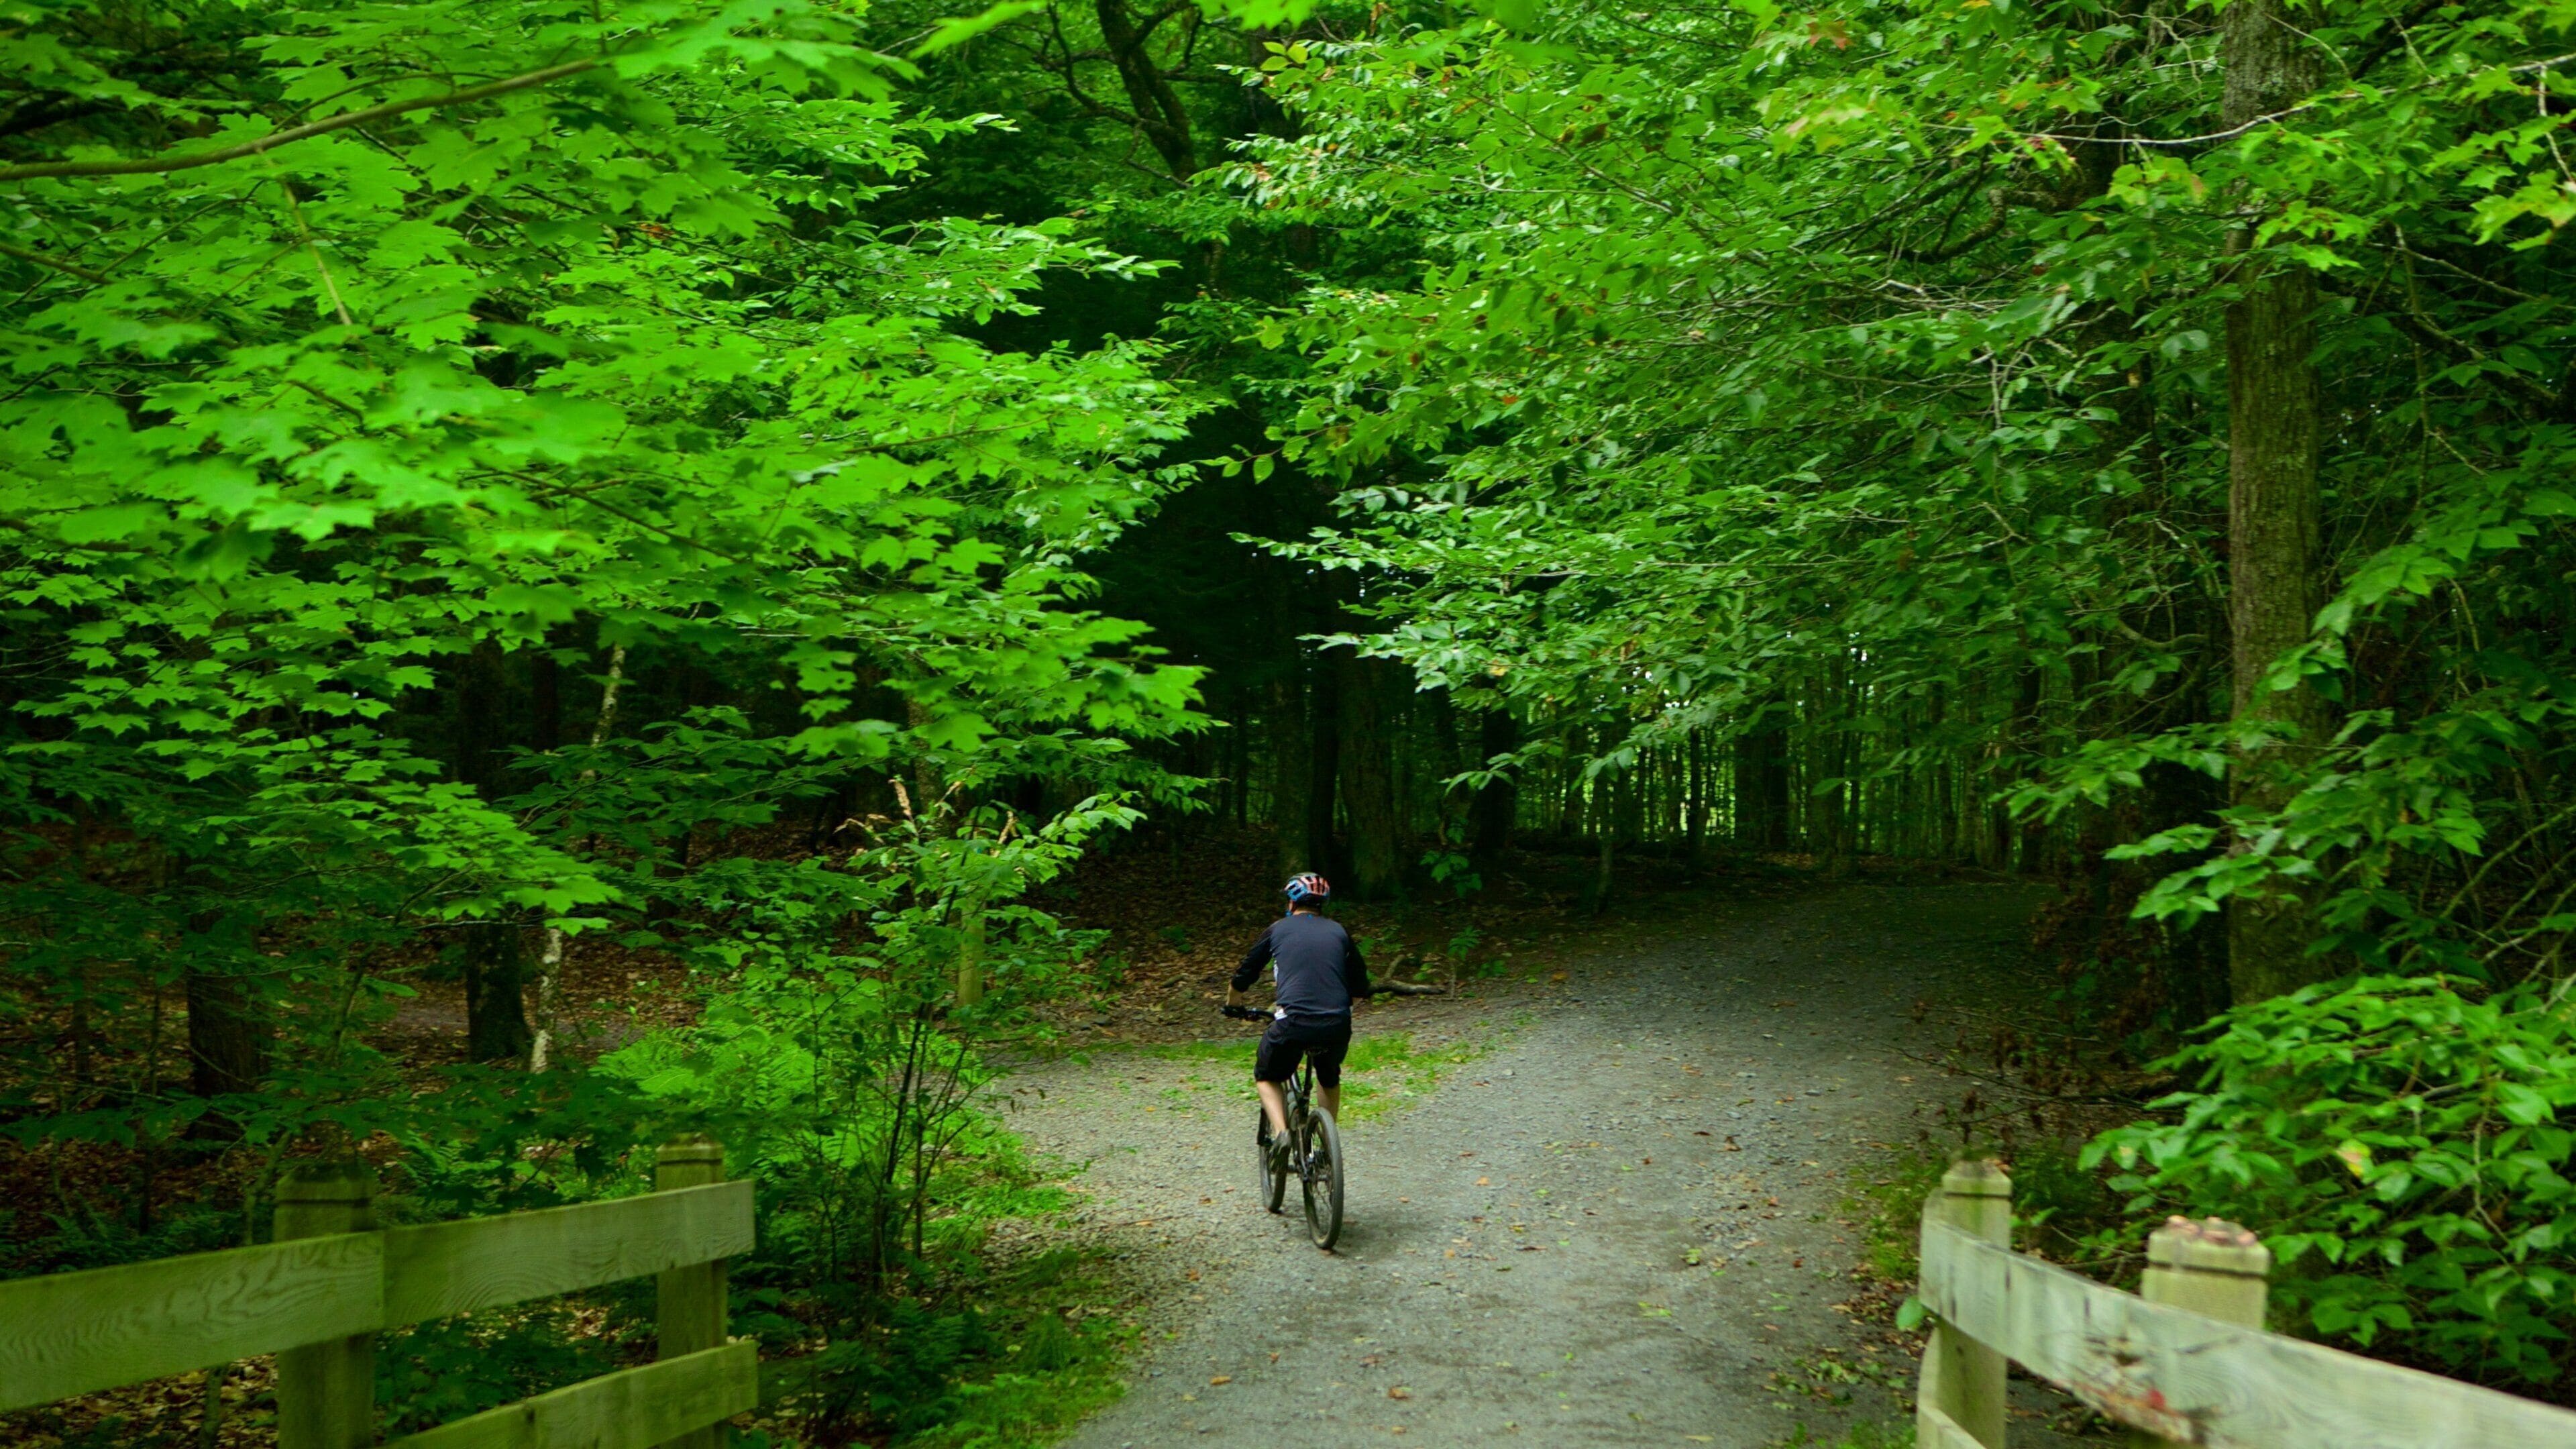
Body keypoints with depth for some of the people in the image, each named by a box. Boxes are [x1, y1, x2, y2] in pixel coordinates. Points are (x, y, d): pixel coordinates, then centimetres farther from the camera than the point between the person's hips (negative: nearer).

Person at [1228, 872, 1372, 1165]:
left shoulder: (1279, 929, 14)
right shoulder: (1338, 932, 18)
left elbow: (1243, 976, 19)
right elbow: (1360, 988, 22)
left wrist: (1232, 1005, 40)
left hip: (1292, 1023, -3)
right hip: (1337, 1026, 3)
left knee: (1266, 1078, 23)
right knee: (1330, 1080, 33)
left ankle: (1280, 1131, -2)